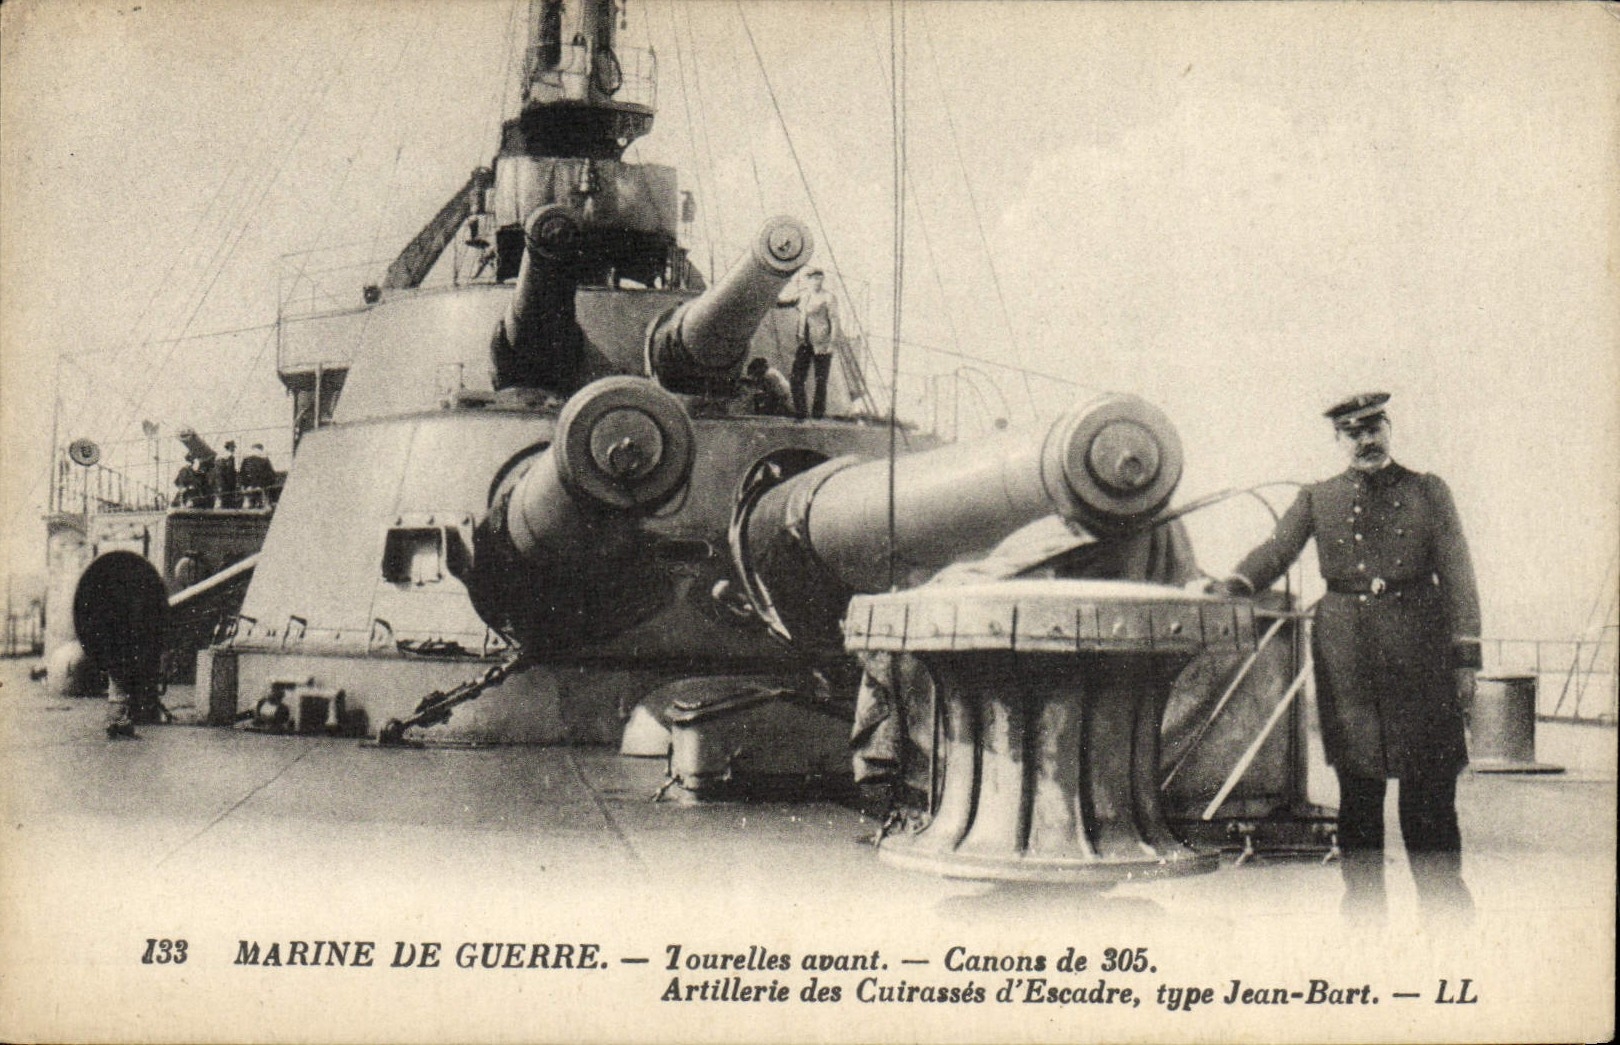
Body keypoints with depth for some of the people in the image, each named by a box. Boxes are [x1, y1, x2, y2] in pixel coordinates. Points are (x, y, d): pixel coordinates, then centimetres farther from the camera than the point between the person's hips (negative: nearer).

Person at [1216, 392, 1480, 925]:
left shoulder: (1428, 492, 11)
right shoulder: (1317, 499, 13)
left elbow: (1457, 574, 8)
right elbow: (1277, 550, 2)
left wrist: (1464, 657, 0)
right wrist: (1236, 585, -19)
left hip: (1418, 647, -1)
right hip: (1345, 653, 1)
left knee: (1429, 789, -1)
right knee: (1358, 787, 4)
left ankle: (1445, 907, 8)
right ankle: (1363, 910, 12)